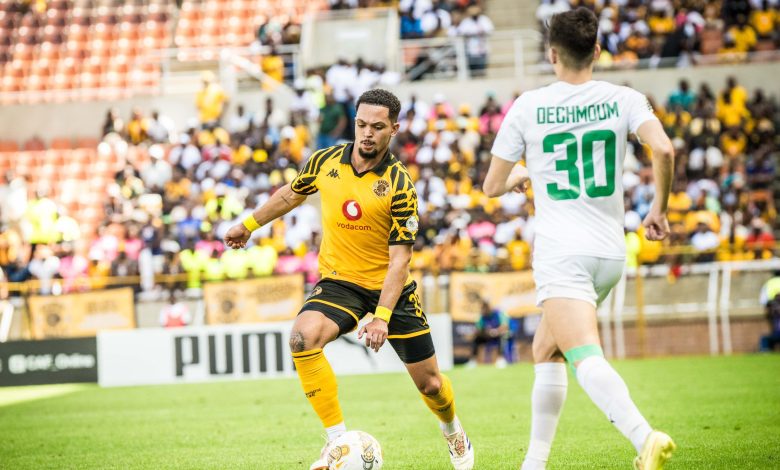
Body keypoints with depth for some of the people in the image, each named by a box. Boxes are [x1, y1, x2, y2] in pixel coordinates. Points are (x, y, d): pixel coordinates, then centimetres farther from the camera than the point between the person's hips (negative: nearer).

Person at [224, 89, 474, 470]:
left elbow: (399, 259, -19)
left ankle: (454, 434, 41)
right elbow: (291, 194, 17)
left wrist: (382, 317, -28)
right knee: (302, 337, -30)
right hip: (339, 281, 2)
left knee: (429, 383, 4)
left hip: (388, 287, -2)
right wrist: (249, 224, 25)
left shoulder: (399, 184, -17)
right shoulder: (325, 161, -5)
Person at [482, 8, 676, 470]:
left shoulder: (528, 108, 2)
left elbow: (492, 186, 8)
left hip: (562, 253, -5)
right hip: (611, 253, 5)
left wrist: (520, 175, 32)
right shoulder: (623, 99, 5)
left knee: (585, 357, -21)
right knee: (545, 353, 22)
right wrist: (659, 208, 4)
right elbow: (664, 150, -12)